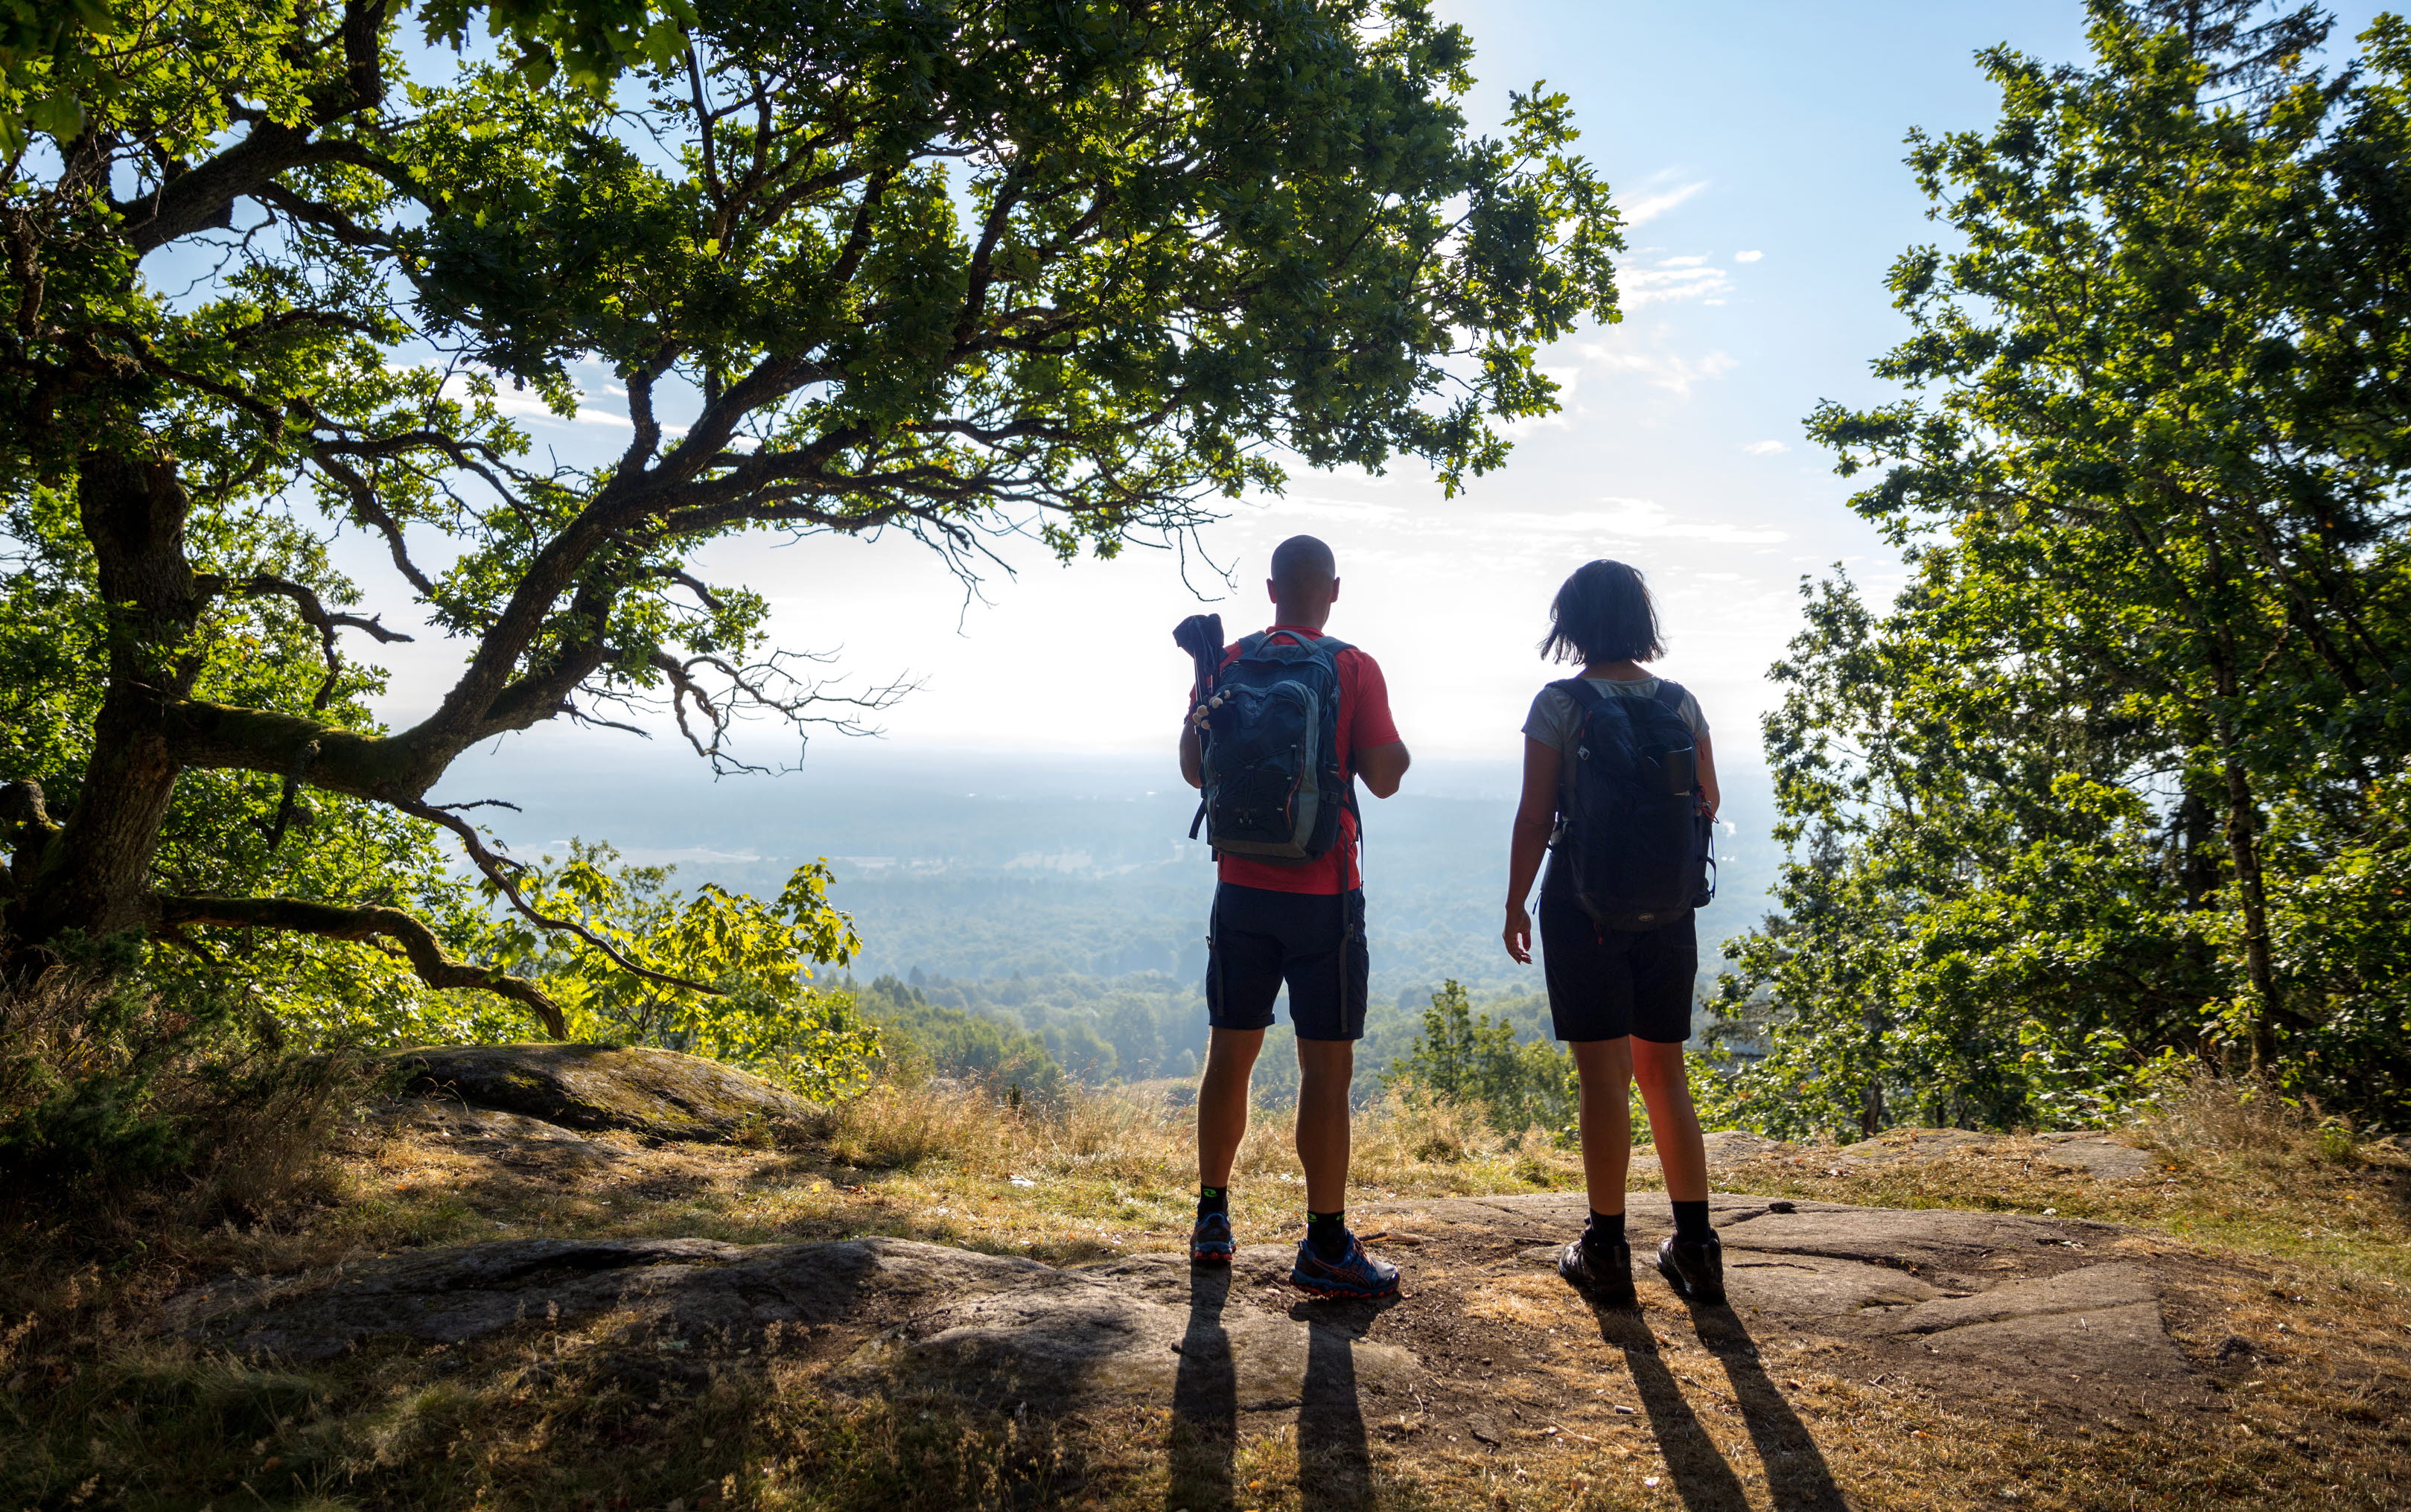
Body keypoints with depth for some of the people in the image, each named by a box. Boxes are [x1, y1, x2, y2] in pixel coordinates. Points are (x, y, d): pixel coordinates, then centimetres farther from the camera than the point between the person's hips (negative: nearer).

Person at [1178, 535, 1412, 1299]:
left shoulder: (1226, 663, 4)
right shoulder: (1354, 669, -7)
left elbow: (1195, 769, 9)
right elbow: (1384, 778, -9)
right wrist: (1399, 747, 12)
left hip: (1241, 887, 4)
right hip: (1322, 893, -4)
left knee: (1230, 1053, 14)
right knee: (1326, 1065, 1)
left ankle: (1212, 1222, 24)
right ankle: (1326, 1248, 5)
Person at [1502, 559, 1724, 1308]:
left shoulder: (1559, 705, -8)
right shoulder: (1681, 703, 3)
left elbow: (1534, 817, -9)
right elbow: (1708, 804, 10)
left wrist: (1515, 904, 1)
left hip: (1584, 905, -4)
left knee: (1604, 1076, 2)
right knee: (1665, 1074, 13)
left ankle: (1607, 1252, 9)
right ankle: (1695, 1247, 17)